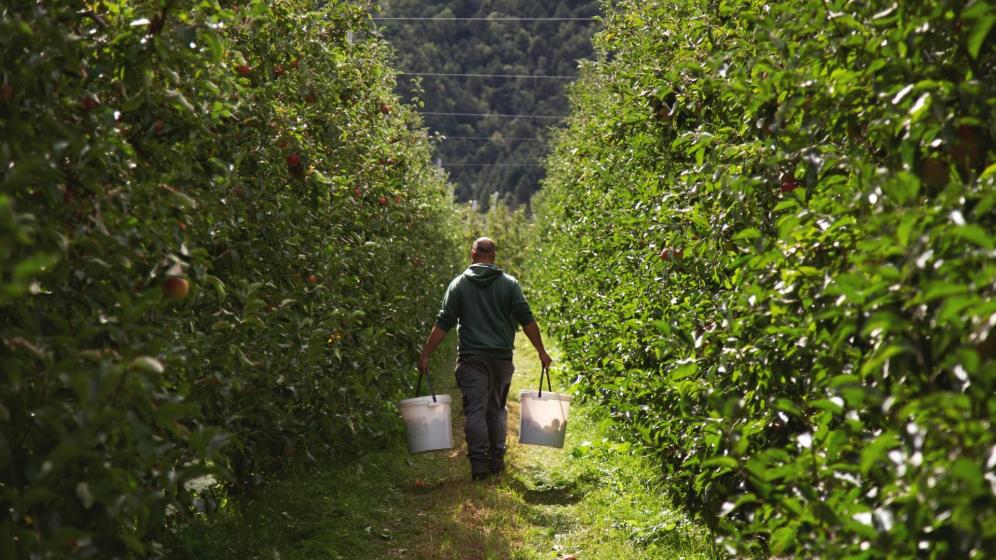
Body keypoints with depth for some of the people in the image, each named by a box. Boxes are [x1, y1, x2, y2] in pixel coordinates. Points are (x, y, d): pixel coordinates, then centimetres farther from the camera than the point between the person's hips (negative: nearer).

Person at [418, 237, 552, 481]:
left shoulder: (459, 284, 2)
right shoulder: (509, 283, 2)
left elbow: (443, 324, -2)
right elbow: (527, 320, -2)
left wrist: (425, 354, 2)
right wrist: (541, 351, 5)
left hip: (471, 358, -1)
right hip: (502, 357, 2)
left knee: (475, 410, 0)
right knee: (497, 409, 14)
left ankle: (479, 464, -4)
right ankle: (497, 461, 17)